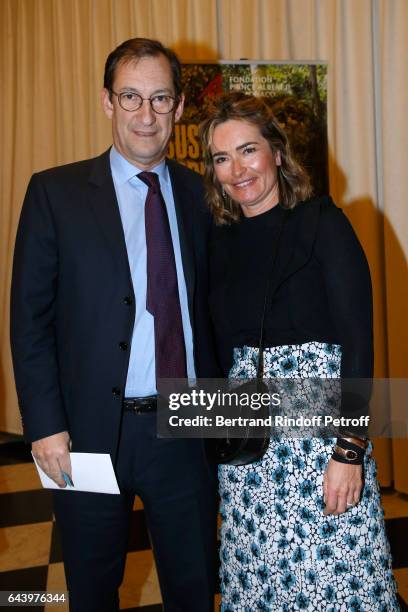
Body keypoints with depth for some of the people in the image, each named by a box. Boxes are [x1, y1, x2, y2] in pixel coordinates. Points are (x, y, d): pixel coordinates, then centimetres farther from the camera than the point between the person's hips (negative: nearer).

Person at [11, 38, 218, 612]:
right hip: (92, 432, -2)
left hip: (186, 430, 2)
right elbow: (30, 318, -6)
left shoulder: (202, 194, 4)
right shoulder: (55, 192, -4)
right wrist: (45, 425, -12)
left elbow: (214, 307, 8)